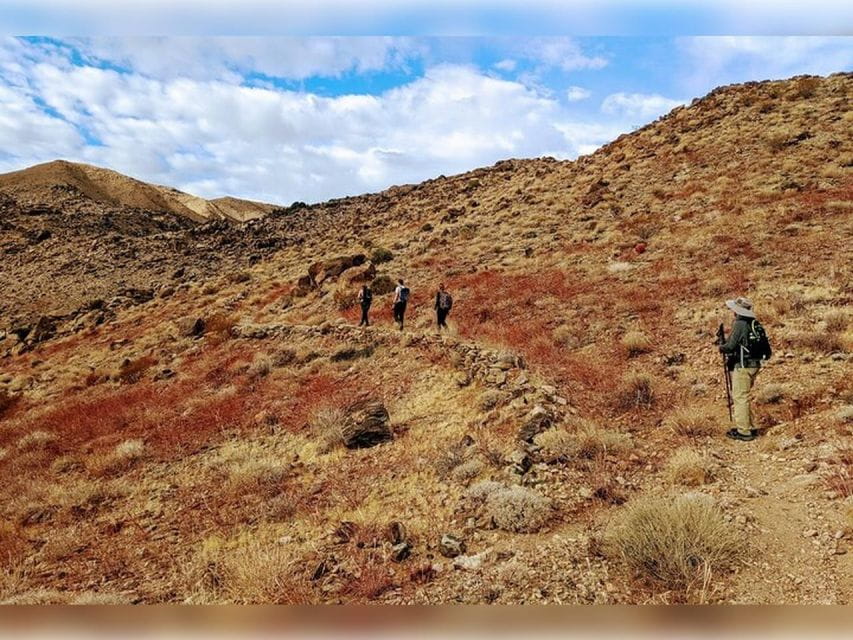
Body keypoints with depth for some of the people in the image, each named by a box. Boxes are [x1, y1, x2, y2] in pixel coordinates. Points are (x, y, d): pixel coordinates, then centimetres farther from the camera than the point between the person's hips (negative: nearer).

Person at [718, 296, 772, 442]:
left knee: (740, 398, -1)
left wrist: (721, 348, 2)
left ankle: (744, 431, 3)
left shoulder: (740, 324, -16)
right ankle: (748, 427, 25)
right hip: (754, 365, 9)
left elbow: (731, 345, -20)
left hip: (742, 366, -9)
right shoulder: (755, 324, 9)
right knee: (742, 397, 19)